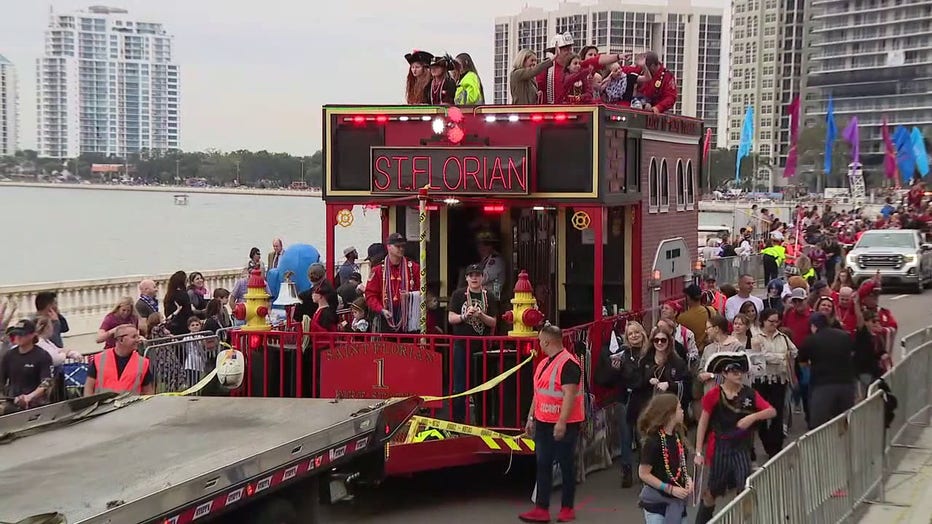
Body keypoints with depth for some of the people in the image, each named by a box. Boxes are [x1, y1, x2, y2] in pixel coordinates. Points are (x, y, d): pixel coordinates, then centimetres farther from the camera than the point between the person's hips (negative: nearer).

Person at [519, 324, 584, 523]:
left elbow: (570, 395, -22)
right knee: (543, 465, 6)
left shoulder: (568, 363, -16)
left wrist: (562, 423, -26)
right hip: (543, 423, 9)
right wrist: (531, 418, 18)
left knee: (566, 466, 3)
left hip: (563, 425, -9)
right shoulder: (544, 364, 13)